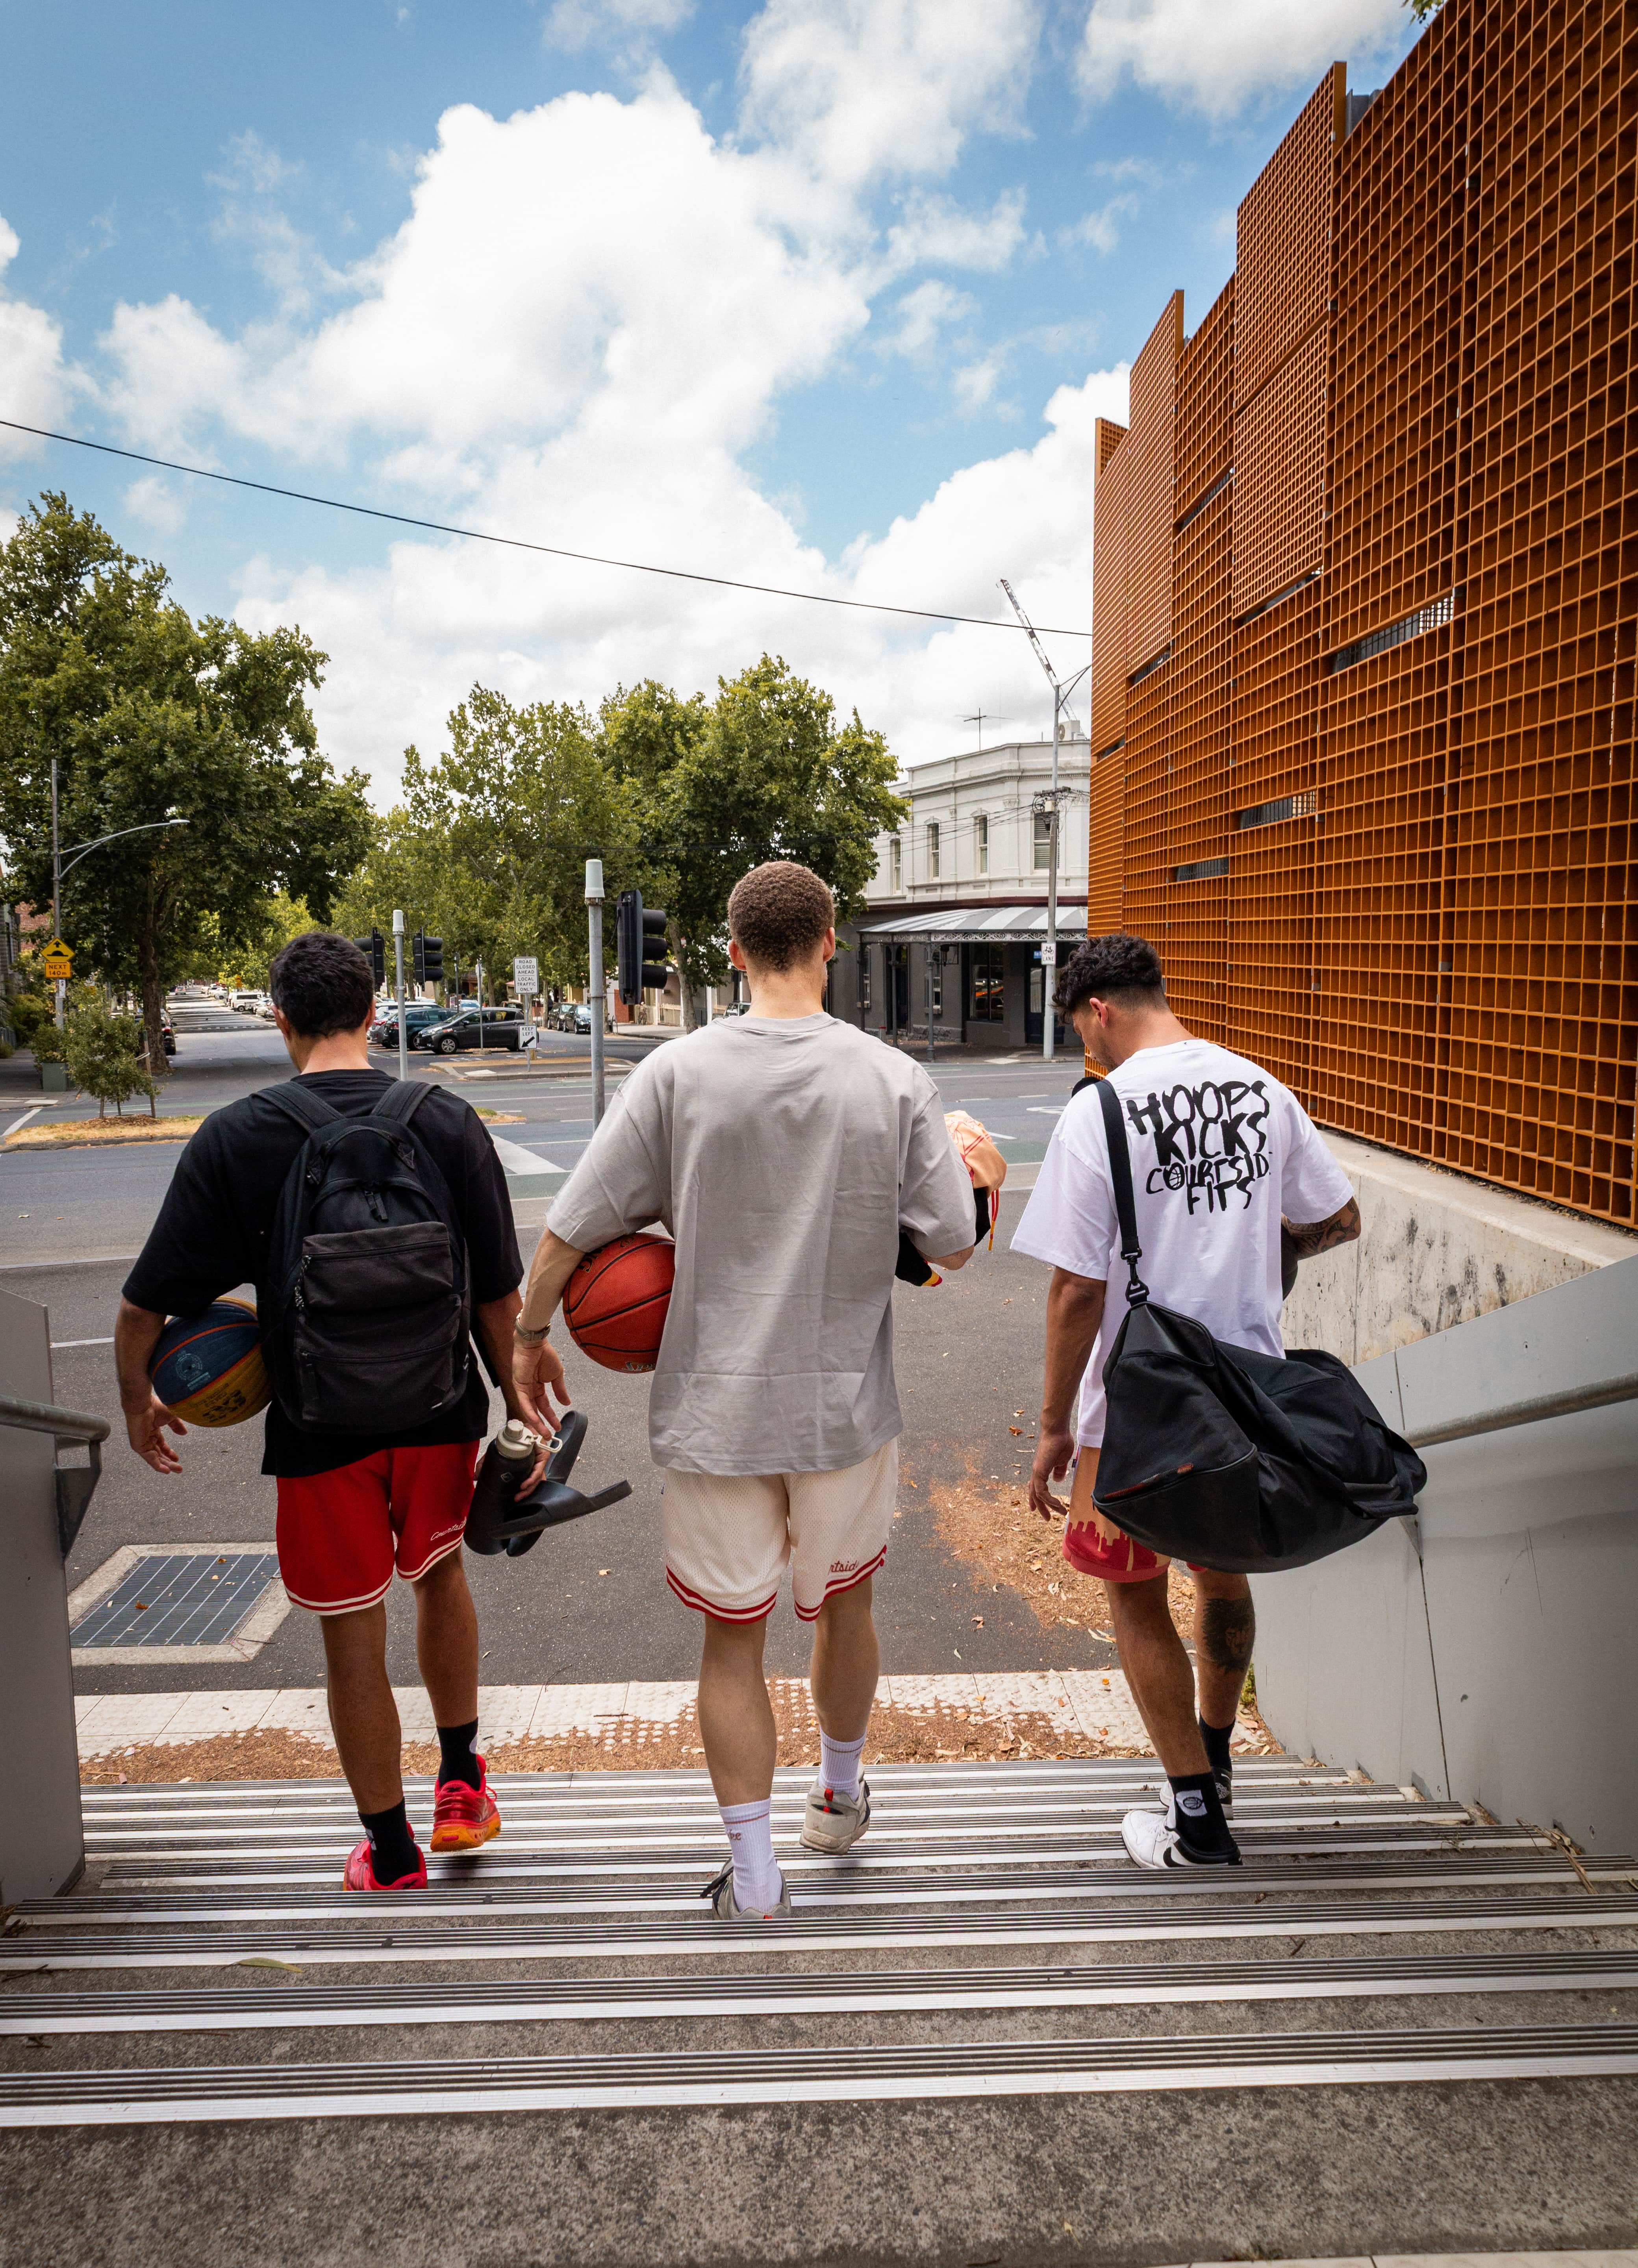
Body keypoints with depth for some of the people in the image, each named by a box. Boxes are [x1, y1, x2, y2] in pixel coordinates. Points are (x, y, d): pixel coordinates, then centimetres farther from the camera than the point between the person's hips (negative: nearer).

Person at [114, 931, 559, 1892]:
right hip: (439, 1413, 2)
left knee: (355, 1639, 12)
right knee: (440, 1573, 27)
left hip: (320, 1428, -2)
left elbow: (143, 1310, -6)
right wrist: (523, 1410, 7)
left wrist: (139, 1403, 12)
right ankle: (463, 1786, 38)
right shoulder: (448, 1122, -6)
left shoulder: (233, 1140, -9)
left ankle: (394, 1862, 27)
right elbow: (501, 1300, -5)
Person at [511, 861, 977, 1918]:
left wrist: (530, 1334, 7)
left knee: (734, 1635, 13)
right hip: (848, 1403, 2)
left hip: (714, 1409, -1)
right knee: (845, 1601, 24)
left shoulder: (679, 1072, -10)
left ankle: (755, 1879, 22)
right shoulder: (895, 1080, -9)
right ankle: (839, 1795, 46)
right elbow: (952, 1246, -5)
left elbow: (572, 1228, -9)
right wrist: (971, 1168, 15)